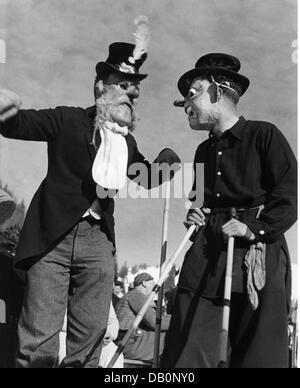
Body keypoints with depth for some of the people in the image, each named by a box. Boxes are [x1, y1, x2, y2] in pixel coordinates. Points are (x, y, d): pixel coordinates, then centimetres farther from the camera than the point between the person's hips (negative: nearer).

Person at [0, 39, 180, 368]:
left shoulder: (127, 142, 13)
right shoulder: (69, 121, -1)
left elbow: (147, 179, 23)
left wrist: (165, 162, 2)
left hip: (98, 242, 5)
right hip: (52, 237, -4)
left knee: (90, 334, 10)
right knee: (39, 335, -1)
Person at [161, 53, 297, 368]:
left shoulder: (263, 135, -1)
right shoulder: (204, 150, 20)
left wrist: (254, 228, -16)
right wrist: (195, 216, 12)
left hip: (259, 254, -5)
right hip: (206, 253, 6)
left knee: (259, 355, 1)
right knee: (185, 355, 2)